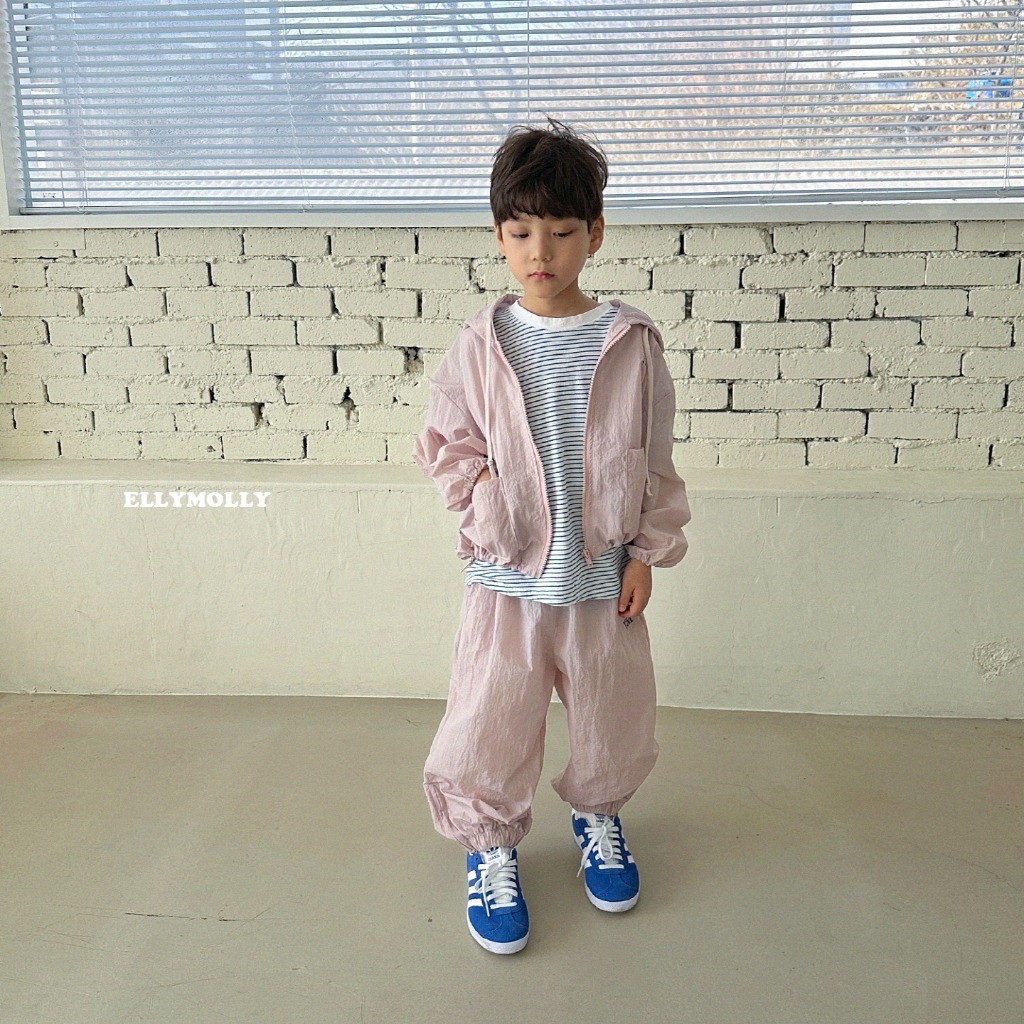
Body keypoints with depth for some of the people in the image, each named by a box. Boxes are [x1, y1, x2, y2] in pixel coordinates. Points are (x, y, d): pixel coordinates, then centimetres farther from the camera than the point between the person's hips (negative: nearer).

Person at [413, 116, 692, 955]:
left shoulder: (632, 343, -6)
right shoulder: (481, 345, -6)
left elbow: (656, 460, 1)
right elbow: (445, 444, 4)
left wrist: (646, 552, 0)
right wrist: (485, 502, -10)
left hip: (604, 572, 1)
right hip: (508, 575, 0)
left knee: (613, 713, 17)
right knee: (490, 718, 6)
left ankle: (598, 814, 48)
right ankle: (492, 847, 33)